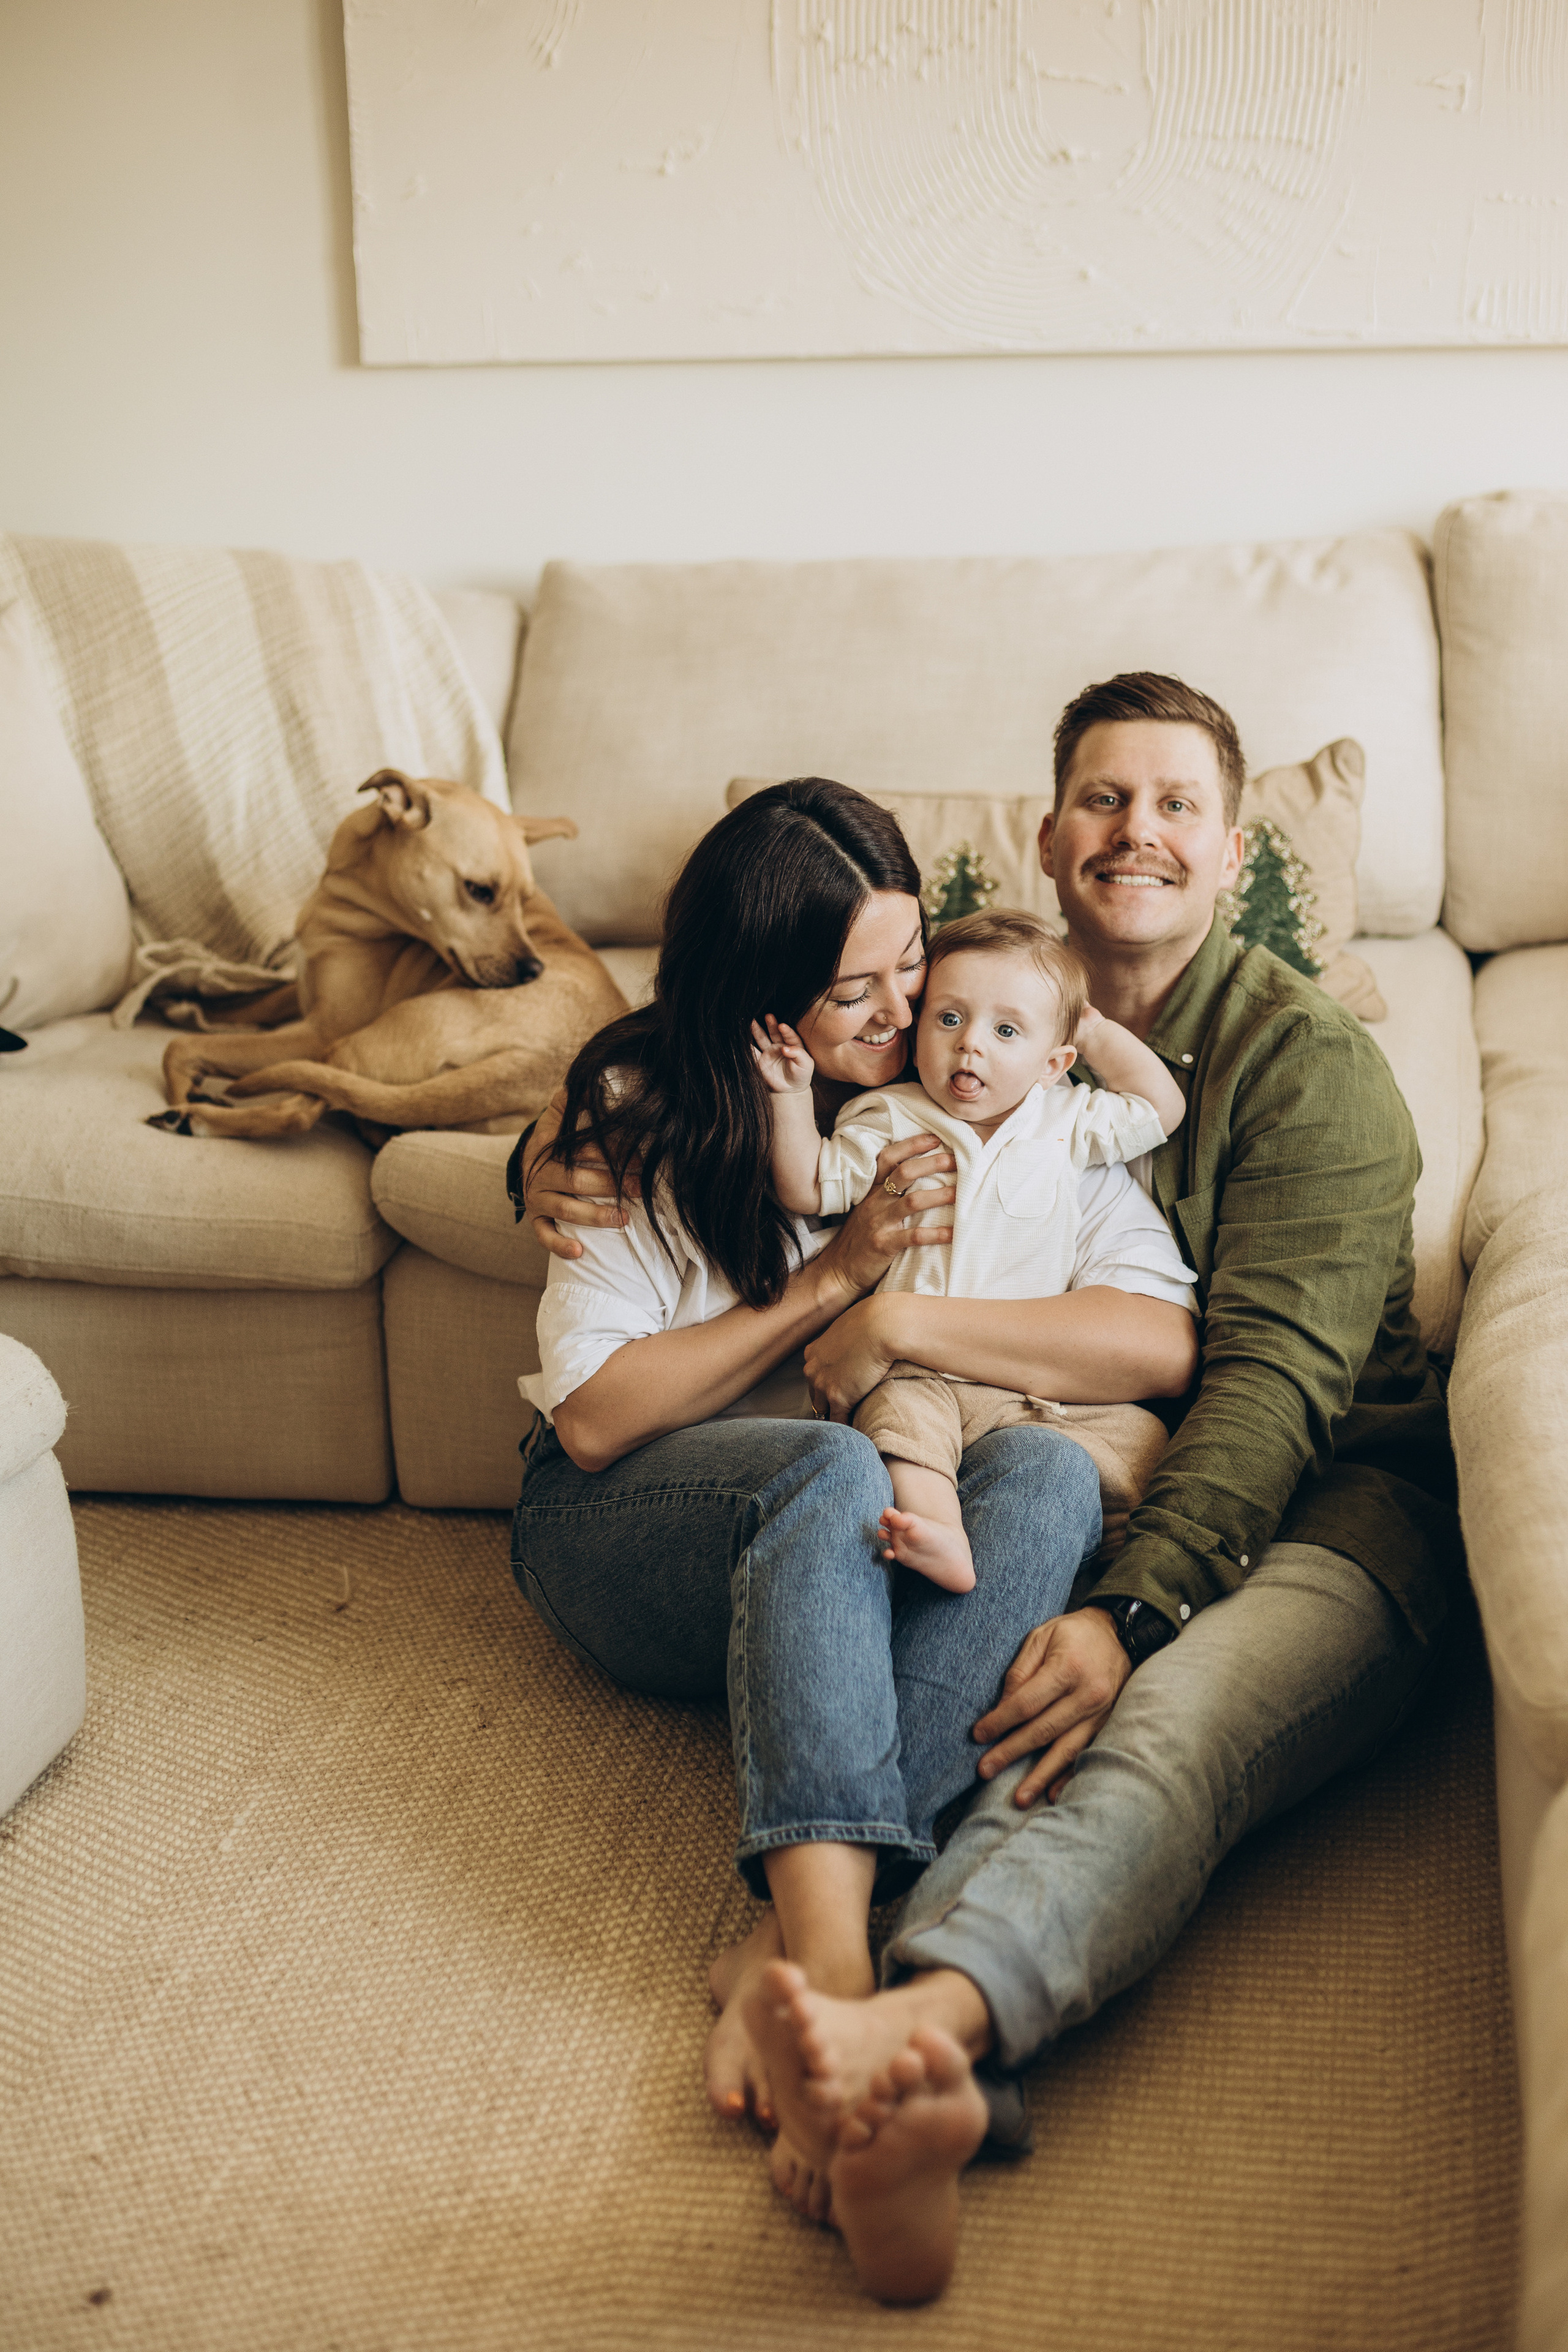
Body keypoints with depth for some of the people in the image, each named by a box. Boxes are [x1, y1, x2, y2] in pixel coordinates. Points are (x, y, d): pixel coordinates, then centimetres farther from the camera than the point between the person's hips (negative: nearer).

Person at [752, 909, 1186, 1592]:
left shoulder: (1062, 1120, 12)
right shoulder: (889, 1120, 6)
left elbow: (1162, 1107, 17)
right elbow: (808, 1187, 6)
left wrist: (1096, 1031, 16)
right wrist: (792, 1098, -5)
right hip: (914, 1374, -3)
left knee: (1143, 1436, -17)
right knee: (903, 1414, -37)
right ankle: (940, 1540, -53)